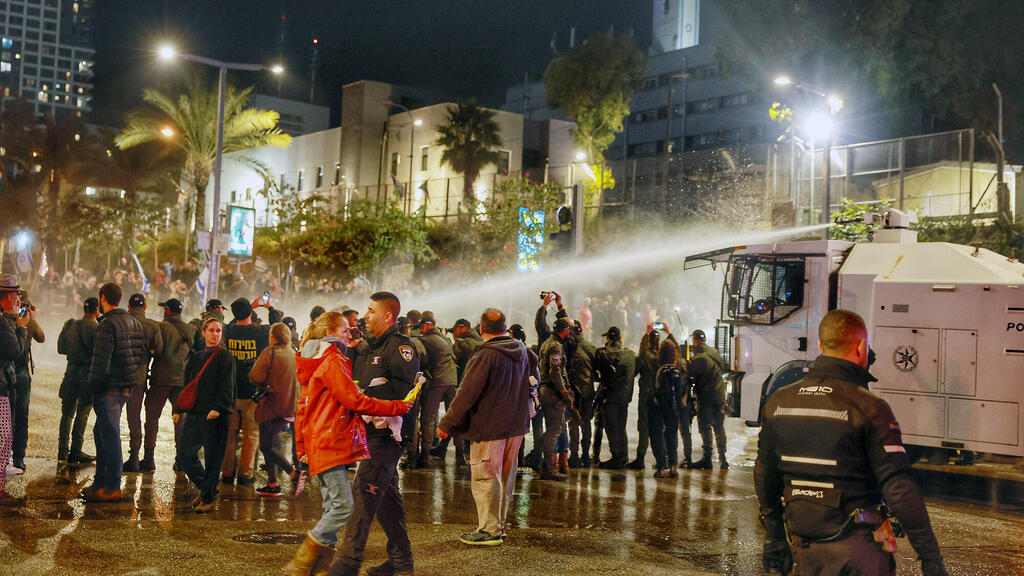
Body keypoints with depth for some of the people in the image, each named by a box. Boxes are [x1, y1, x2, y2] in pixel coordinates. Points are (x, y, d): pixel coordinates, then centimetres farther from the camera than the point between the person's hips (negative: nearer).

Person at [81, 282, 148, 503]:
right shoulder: (134, 323, 12)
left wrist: (93, 385, -9)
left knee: (110, 435, -4)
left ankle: (112, 488, 1)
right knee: (101, 432, 19)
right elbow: (144, 353, 13)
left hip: (108, 388, -9)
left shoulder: (107, 324, -15)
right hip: (126, 386, 9)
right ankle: (101, 482, 25)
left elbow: (101, 360, -19)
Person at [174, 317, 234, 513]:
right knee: (184, 456, 5)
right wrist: (179, 410, 14)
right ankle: (206, 490, 24)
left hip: (215, 416, -6)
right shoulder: (196, 358, 17)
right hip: (194, 414, 6)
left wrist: (217, 408, -22)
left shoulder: (225, 356, -2)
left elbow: (227, 386, -10)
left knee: (212, 458, -3)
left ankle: (209, 498, 10)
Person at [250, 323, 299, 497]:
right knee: (270, 443, 16)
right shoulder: (293, 355, 10)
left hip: (273, 406, -7)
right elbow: (298, 381, 20)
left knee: (266, 447, -1)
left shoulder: (270, 352, -10)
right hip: (290, 407, 7)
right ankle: (272, 484, 16)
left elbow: (256, 377, -18)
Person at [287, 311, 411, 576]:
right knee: (343, 506, -10)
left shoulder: (315, 363, 19)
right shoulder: (333, 361, -11)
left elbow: (302, 410, 21)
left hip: (320, 445, 11)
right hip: (331, 444, -11)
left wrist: (302, 448, 23)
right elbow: (355, 401, -17)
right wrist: (397, 407, -12)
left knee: (333, 507, 11)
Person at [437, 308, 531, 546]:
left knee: (485, 478, 0)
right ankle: (499, 524, 27)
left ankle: (490, 531, 2)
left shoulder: (486, 355, -19)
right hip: (516, 424, 8)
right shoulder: (521, 351, 6)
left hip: (489, 426, -8)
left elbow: (466, 394, -18)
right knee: (505, 477, 16)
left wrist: (445, 423, -11)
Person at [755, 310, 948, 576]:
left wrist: (774, 538, 23)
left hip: (803, 549, 5)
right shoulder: (869, 408, -15)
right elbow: (900, 491, -18)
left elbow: (765, 477, 12)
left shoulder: (778, 402, 2)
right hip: (856, 551, -5)